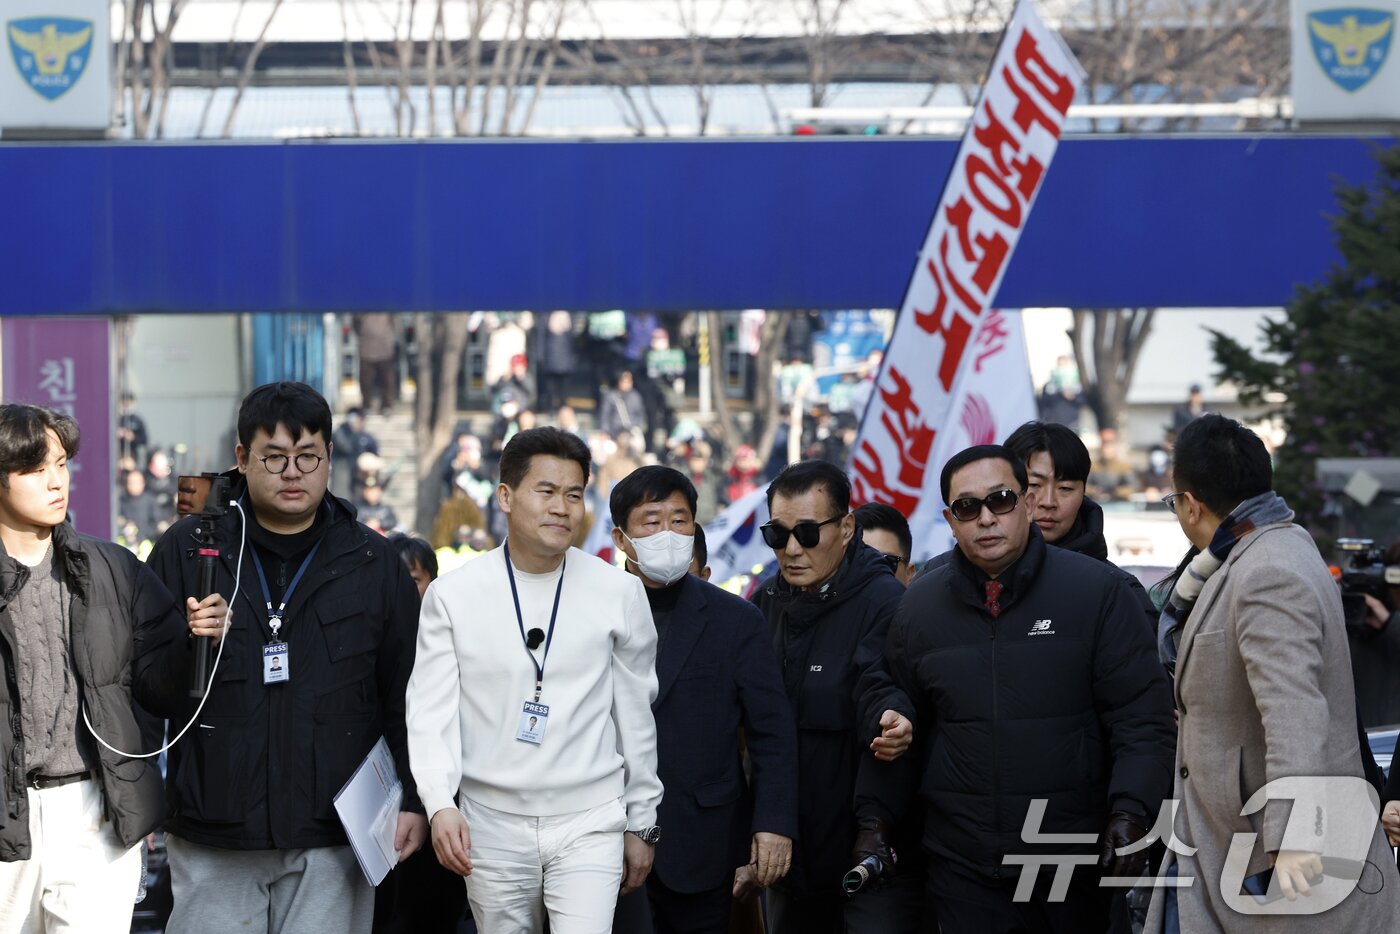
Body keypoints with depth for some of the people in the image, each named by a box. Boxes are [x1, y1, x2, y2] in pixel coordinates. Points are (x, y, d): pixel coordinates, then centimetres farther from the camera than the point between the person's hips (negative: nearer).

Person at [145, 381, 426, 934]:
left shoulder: (374, 563, 9)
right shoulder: (186, 549, 6)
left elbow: (407, 695, 9)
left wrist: (415, 800, 2)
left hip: (331, 844, 0)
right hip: (213, 840, 0)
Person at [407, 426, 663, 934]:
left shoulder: (619, 592, 2)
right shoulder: (452, 596, 0)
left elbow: (636, 715, 9)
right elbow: (432, 710, -4)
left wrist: (641, 824, 12)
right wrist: (440, 805, -19)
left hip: (590, 823, 0)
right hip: (491, 824, 1)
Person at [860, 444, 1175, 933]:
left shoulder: (1096, 589, -3)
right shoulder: (920, 605, 7)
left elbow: (1141, 717, -5)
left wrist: (1131, 811, -16)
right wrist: (875, 818, 8)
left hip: (1075, 857, -2)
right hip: (964, 869, 2)